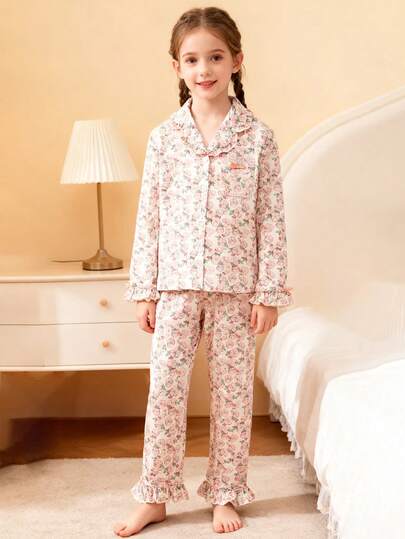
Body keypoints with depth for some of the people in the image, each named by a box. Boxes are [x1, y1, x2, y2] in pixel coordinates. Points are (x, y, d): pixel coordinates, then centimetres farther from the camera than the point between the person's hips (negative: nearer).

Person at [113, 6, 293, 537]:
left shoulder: (258, 136, -2)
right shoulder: (163, 138, 2)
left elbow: (271, 219, -3)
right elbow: (149, 218, 3)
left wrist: (269, 292, -6)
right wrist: (144, 289, 1)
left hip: (236, 284, -1)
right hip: (176, 282, 1)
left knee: (233, 390, 7)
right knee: (165, 387, 4)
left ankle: (226, 495, 23)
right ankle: (155, 496, 19)